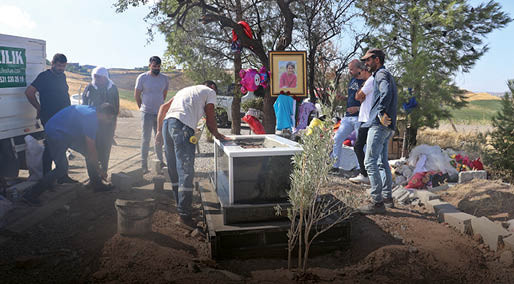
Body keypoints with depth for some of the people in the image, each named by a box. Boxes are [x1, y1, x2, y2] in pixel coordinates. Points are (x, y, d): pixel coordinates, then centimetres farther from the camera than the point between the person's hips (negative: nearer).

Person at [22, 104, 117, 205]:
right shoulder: (91, 118, -25)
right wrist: (99, 169, -8)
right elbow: (91, 149, -20)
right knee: (61, 169, -12)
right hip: (56, 133, -10)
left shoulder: (92, 112, 4)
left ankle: (97, 184, 17)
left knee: (89, 153, 8)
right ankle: (31, 195, -3)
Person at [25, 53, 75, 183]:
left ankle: (62, 176, 21)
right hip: (49, 119, -7)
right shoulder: (44, 76, -8)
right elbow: (29, 92, -12)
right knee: (50, 148, -3)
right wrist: (40, 109, -6)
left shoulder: (62, 76, 14)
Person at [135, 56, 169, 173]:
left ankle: (160, 162, 26)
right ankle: (144, 165, 5)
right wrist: (143, 108, 7)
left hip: (160, 113, 4)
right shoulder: (142, 78, -6)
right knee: (146, 139, -2)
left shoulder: (164, 78, 4)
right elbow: (136, 95, 2)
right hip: (147, 113, -4)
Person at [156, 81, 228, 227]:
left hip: (167, 122, 7)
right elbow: (210, 118, 8)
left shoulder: (185, 90, 34)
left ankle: (180, 204, 27)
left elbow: (163, 107, 27)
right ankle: (184, 214, -7)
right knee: (186, 171, -6)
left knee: (173, 170, 15)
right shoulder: (210, 92, 16)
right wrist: (217, 135, 22)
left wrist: (159, 130, 23)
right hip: (183, 127, -7)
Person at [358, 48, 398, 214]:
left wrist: (381, 113, -23)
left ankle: (377, 202, -10)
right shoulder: (386, 75, 25)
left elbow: (386, 92, -27)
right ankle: (387, 198, 22)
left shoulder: (381, 74, -7)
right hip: (386, 127, 11)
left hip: (379, 125, -11)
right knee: (382, 162, 15)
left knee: (370, 162, -11)